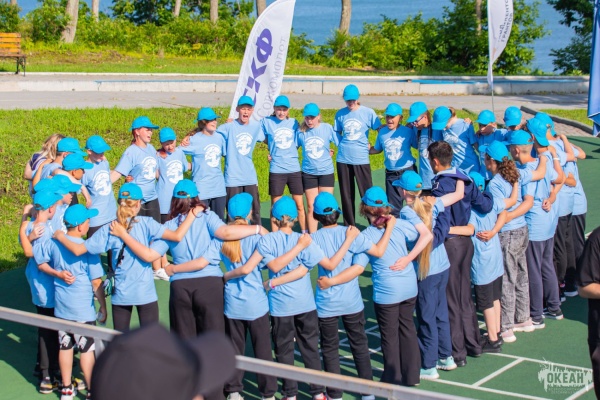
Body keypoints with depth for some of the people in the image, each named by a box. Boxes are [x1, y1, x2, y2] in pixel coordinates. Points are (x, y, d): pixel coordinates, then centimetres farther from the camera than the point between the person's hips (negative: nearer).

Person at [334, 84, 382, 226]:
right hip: (343, 159, 3)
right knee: (346, 195, 9)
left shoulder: (368, 113, -3)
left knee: (367, 193, -3)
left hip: (361, 159, -3)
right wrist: (341, 145, 0)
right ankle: (349, 226, 19)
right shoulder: (340, 114, 5)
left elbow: (382, 130, 3)